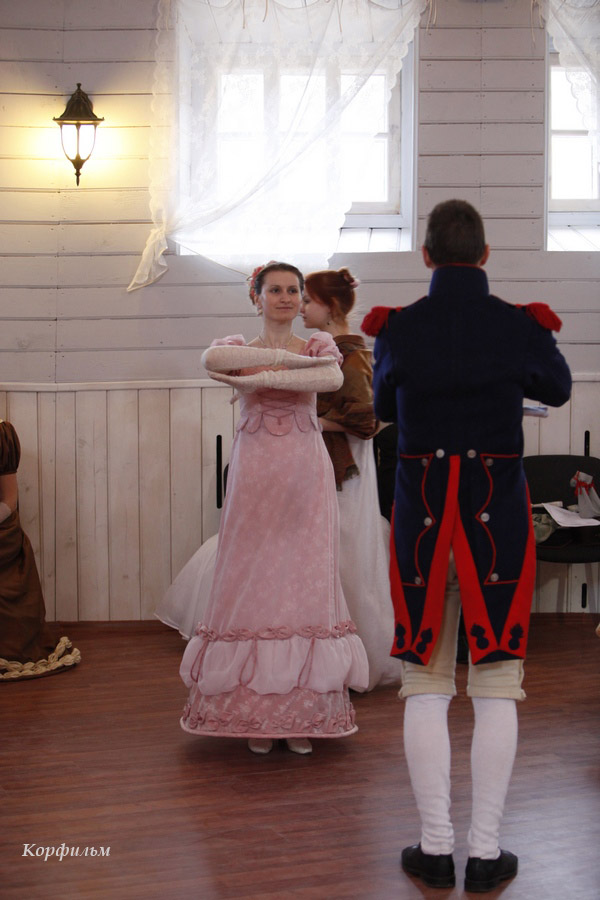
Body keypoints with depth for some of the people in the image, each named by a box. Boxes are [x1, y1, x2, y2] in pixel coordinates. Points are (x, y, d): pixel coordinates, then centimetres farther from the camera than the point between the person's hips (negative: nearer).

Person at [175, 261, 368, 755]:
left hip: (305, 473, 0)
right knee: (252, 580, -1)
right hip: (254, 471, 0)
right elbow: (212, 358, -17)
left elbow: (333, 378, -16)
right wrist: (289, 358, -18)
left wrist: (260, 376, -20)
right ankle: (255, 713, 6)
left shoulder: (320, 346, 8)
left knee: (306, 580, -1)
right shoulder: (240, 347, 9)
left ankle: (304, 712, 6)